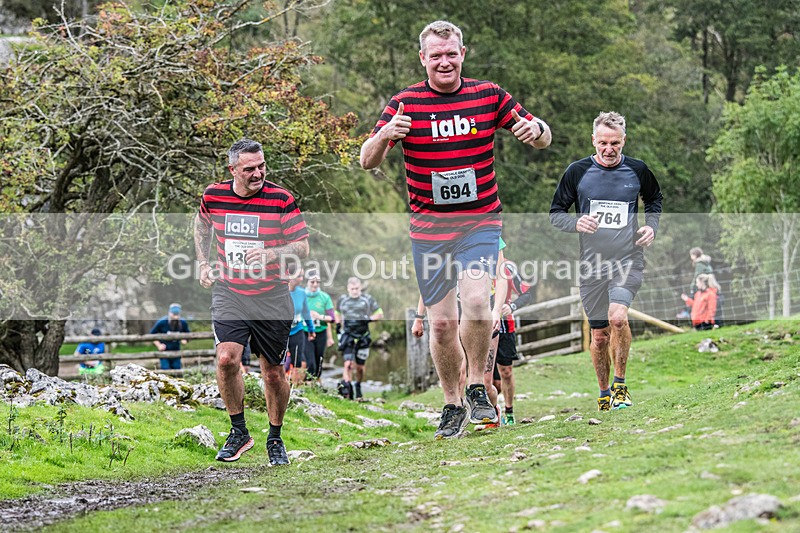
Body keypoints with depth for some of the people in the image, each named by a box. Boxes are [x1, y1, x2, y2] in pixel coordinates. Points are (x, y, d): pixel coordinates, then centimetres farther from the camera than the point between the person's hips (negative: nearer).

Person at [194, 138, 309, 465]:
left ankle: (275, 438, 26)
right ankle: (239, 432, 0)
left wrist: (270, 254, -24)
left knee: (273, 373, 4)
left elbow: (303, 246, -7)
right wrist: (203, 263, 14)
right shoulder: (213, 196, -1)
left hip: (272, 299, -1)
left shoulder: (281, 200, -10)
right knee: (226, 358, -19)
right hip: (228, 294, 1)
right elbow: (202, 224, 22)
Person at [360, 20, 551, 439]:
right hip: (428, 228, 1)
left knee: (476, 300, -22)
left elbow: (542, 139, 7)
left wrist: (535, 129, -18)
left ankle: (478, 389, -2)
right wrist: (384, 136, -27)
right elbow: (367, 161, -5)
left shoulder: (489, 95, 0)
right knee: (441, 321, 2)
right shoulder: (405, 103, -2)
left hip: (480, 221, -1)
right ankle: (453, 404, 20)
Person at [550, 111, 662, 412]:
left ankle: (620, 385, -8)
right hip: (592, 263, 1)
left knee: (617, 317, -25)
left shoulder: (637, 170, 2)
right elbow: (555, 213, 5)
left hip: (628, 261, -1)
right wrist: (576, 223, -16)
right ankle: (604, 395, 25)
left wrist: (651, 226, 3)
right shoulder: (578, 172, -1)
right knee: (599, 335, 6)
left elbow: (654, 200, 22)